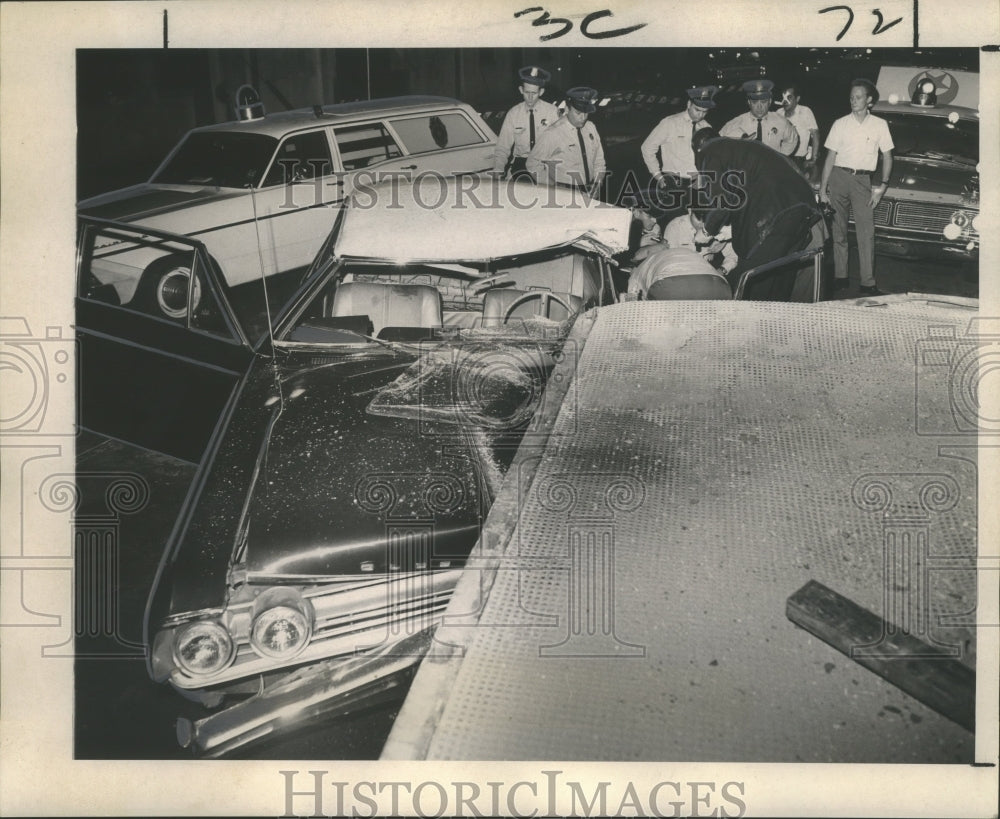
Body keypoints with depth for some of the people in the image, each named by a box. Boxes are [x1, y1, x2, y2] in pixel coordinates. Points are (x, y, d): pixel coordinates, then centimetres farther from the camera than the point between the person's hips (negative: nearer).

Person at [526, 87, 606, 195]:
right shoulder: (552, 134, -12)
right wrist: (553, 187, -7)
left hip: (589, 192, 5)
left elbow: (599, 161, 17)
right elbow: (533, 164, -4)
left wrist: (596, 184, 3)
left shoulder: (590, 128, 7)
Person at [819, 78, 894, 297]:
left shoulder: (879, 125, 6)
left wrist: (882, 186, -1)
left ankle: (868, 283, -7)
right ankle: (840, 278, 12)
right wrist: (822, 189, 0)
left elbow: (887, 157, 9)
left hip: (862, 180, -1)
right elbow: (830, 158, 5)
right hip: (839, 177, 1)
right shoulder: (840, 124, 6)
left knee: (866, 233, -7)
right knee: (839, 231, 4)